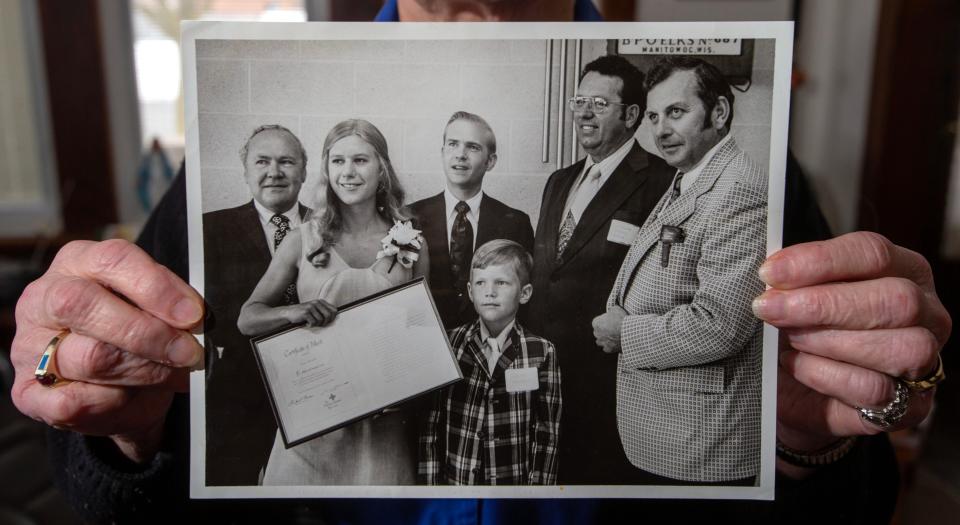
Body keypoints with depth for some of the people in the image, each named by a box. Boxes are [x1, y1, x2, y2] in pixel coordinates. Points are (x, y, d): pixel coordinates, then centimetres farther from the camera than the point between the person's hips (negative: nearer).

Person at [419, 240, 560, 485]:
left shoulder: (541, 352, -11)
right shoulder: (449, 344, -8)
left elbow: (546, 433, -8)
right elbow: (430, 422, -4)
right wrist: (431, 482, -7)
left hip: (515, 483, -1)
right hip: (454, 481, 1)